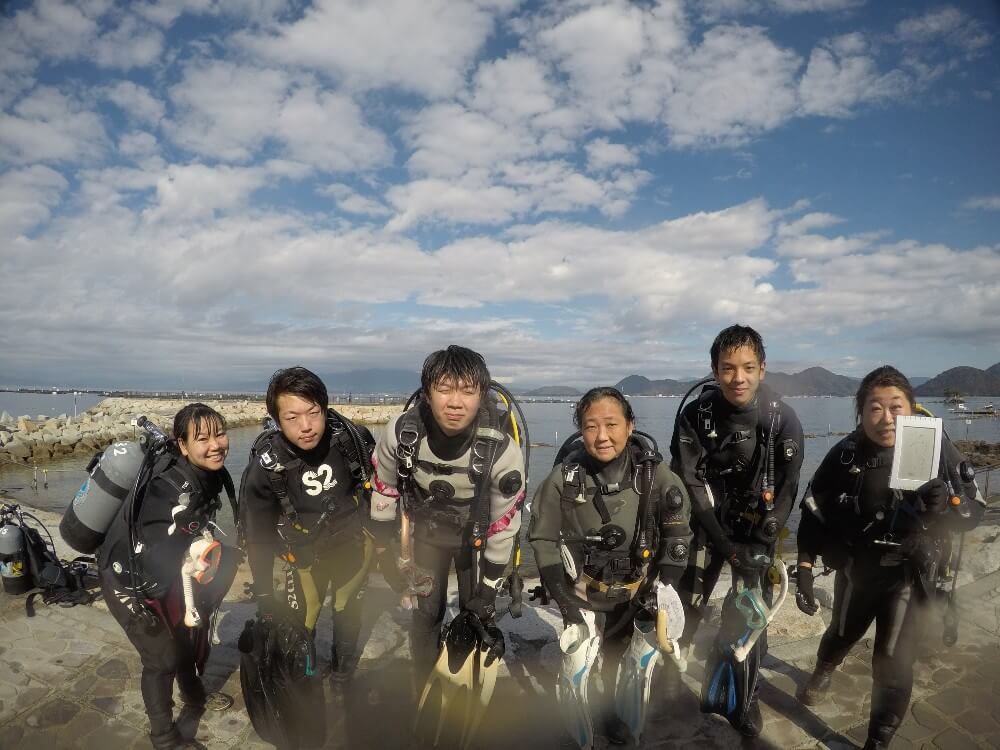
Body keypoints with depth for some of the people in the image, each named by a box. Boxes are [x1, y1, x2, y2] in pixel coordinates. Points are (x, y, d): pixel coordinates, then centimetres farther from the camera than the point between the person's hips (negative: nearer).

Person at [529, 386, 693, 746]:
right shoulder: (563, 478, -22)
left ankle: (619, 715, 49)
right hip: (581, 589, -1)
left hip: (636, 589, 1)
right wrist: (562, 597, -13)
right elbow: (543, 538, -11)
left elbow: (678, 534, -9)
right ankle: (581, 737, 37)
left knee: (620, 657, 19)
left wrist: (663, 589, -12)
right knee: (576, 664, 8)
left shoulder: (654, 474, -21)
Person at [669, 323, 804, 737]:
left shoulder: (783, 418, -16)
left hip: (757, 528, 1)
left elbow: (787, 489, -9)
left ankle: (748, 692, 26)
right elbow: (690, 484, -15)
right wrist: (724, 544, -18)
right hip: (708, 524, 0)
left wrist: (760, 545, -14)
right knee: (688, 604, 2)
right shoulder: (694, 415, -18)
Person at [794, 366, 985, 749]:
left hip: (909, 575, -2)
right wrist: (804, 570, -13)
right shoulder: (845, 454, -16)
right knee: (842, 634, 26)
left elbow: (975, 509, -13)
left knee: (893, 666, 4)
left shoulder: (936, 449, -19)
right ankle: (823, 672, 60)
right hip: (856, 568, 2)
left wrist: (946, 505, -36)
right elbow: (814, 513, -9)